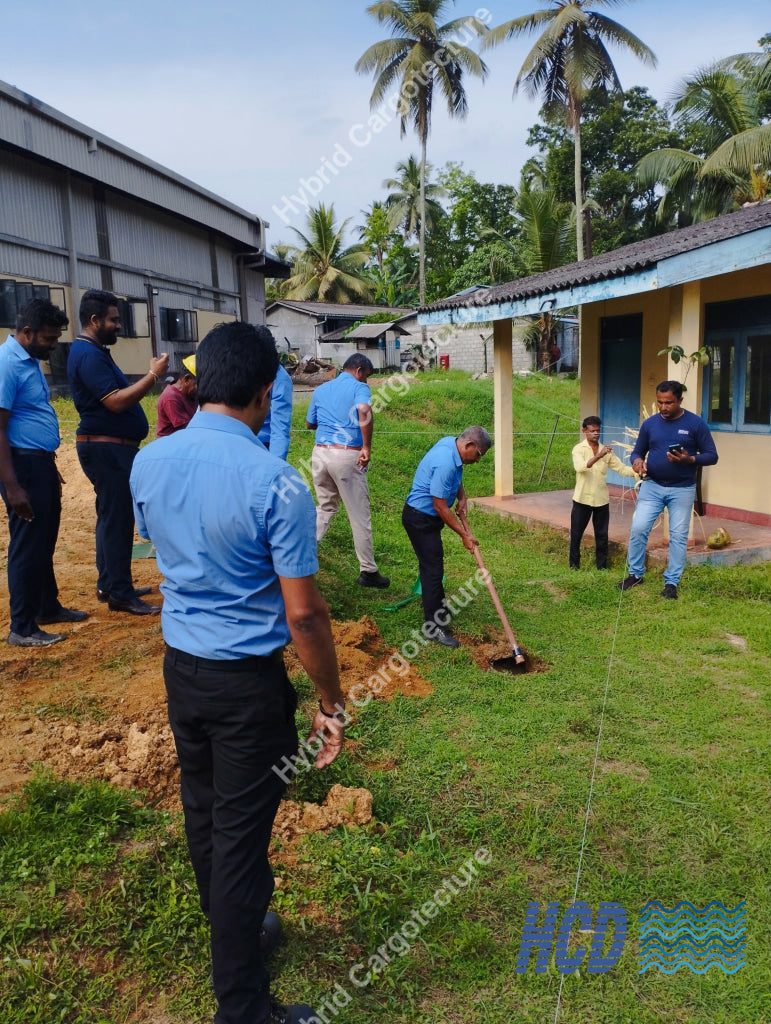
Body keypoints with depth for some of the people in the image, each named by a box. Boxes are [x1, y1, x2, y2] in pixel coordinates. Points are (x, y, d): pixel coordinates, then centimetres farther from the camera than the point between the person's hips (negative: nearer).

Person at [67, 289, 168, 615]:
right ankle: (120, 594, -1)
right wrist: (153, 375, -23)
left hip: (112, 447, 11)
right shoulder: (88, 354, -18)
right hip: (106, 449, -11)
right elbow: (116, 401, -26)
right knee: (117, 520, -7)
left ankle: (109, 584, 25)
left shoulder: (93, 351, 16)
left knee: (112, 518, 16)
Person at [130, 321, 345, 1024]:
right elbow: (303, 612, -21)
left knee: (203, 815, 24)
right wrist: (332, 704, -9)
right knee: (241, 839, 7)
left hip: (179, 667, 7)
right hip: (248, 682, -6)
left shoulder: (149, 462, -4)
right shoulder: (275, 484, -24)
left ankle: (230, 929, 49)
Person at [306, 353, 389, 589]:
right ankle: (368, 572, 12)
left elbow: (309, 424, 23)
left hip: (320, 452, 6)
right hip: (347, 456, -6)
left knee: (326, 508, 24)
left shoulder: (321, 390, 15)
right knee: (360, 516, 4)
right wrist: (367, 447, -19)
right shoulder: (359, 388, -3)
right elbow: (364, 410, -25)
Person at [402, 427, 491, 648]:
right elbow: (440, 507, -26)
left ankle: (437, 609, 39)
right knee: (433, 569, -8)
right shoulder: (445, 464, -31)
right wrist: (464, 535, -17)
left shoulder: (450, 443, -1)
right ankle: (435, 627, -2)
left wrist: (462, 498, 4)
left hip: (428, 516, 10)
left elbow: (455, 477, 21)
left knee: (433, 564, 22)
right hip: (420, 519, -10)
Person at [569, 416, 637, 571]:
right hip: (582, 498, -3)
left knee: (602, 535, 9)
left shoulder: (606, 451, 7)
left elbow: (621, 468, 1)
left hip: (601, 499, 3)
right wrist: (598, 456, -38)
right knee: (576, 534, 6)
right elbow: (580, 467, -26)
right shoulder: (579, 449, -6)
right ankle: (574, 564, 20)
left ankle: (602, 566, 20)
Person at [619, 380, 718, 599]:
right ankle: (635, 574, 13)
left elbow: (712, 456, -4)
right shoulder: (650, 423, 1)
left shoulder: (696, 423, -7)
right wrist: (637, 461, -15)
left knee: (678, 536, 3)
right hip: (652, 486, 2)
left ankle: (671, 583, 14)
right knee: (638, 528, -5)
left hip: (682, 490, -2)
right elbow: (637, 451, 9)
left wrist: (689, 460, -23)